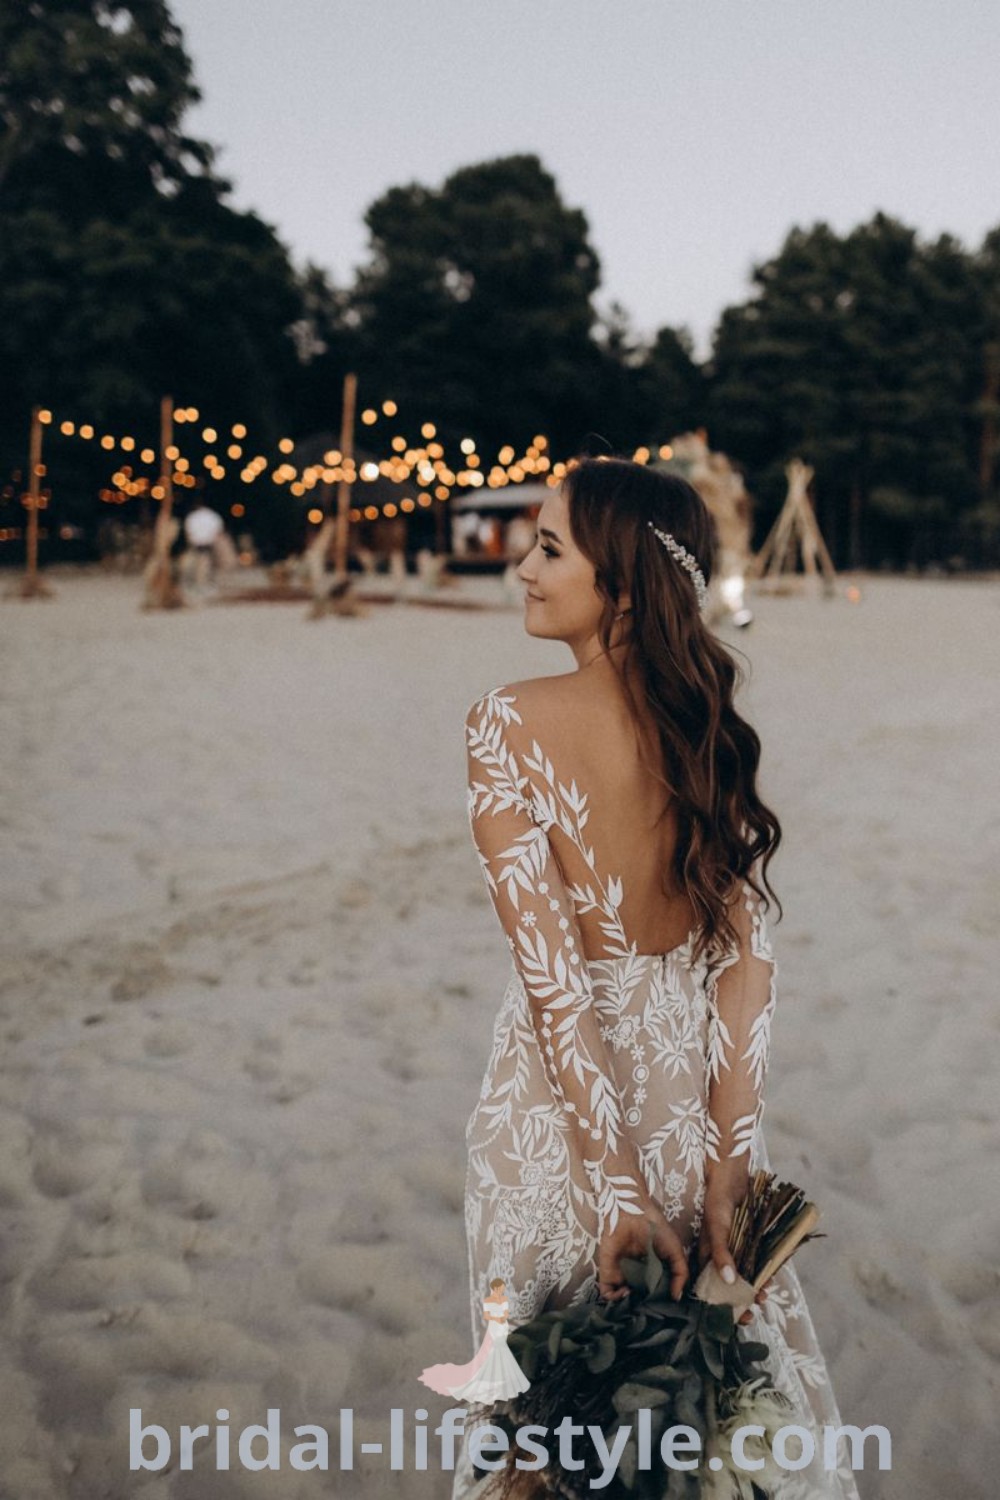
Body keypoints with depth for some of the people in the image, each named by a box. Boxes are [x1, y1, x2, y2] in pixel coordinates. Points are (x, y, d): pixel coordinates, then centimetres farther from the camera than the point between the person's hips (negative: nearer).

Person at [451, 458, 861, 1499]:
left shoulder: (507, 725, -18)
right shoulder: (707, 722, -7)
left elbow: (550, 965, -20)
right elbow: (747, 953, -10)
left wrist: (617, 1179, -16)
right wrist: (729, 1154, -8)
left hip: (556, 1094, -3)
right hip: (696, 1081, 3)